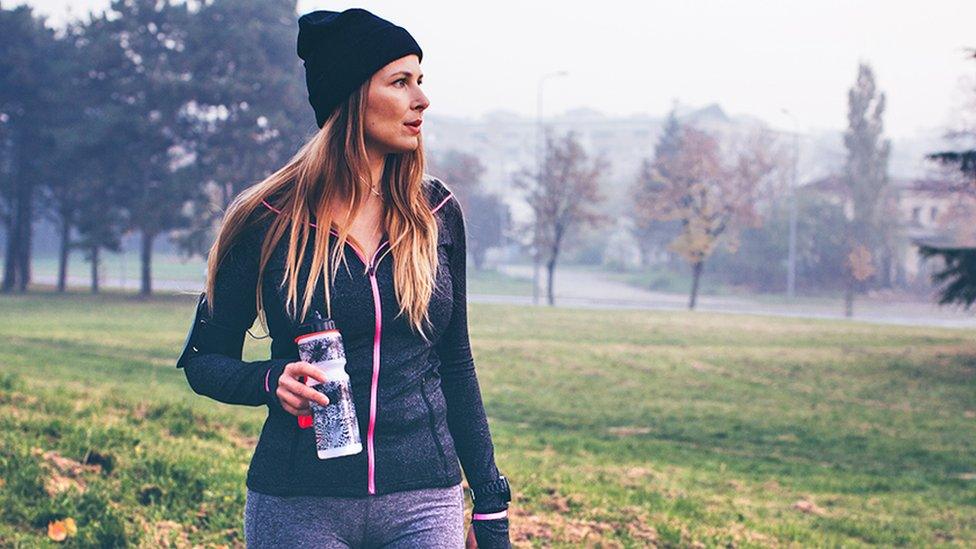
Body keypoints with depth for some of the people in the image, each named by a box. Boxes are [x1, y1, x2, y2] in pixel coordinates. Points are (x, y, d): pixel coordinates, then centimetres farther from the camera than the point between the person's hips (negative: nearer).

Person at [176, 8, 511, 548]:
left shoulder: (436, 213, 5)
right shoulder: (266, 219, -3)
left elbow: (455, 366, 10)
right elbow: (204, 359, 4)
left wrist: (491, 504, 8)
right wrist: (272, 381, -17)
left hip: (425, 503, 2)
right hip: (298, 504, -2)